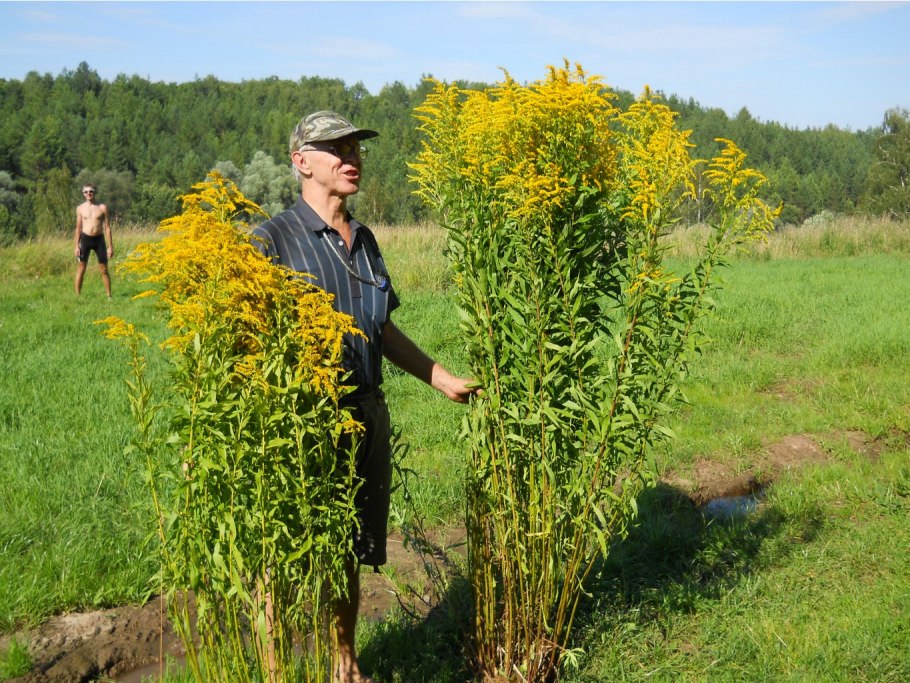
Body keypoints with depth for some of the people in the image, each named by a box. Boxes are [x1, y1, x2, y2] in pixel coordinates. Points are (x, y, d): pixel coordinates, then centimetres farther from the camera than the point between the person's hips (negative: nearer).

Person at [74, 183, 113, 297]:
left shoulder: (102, 208, 2)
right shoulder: (80, 208, 5)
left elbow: (107, 228, 3)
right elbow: (78, 228, 9)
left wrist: (110, 246, -1)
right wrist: (77, 246, 4)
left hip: (99, 239, -1)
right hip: (85, 239, 1)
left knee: (104, 269, 2)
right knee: (81, 268, 2)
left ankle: (109, 296, 8)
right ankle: (77, 295, 8)